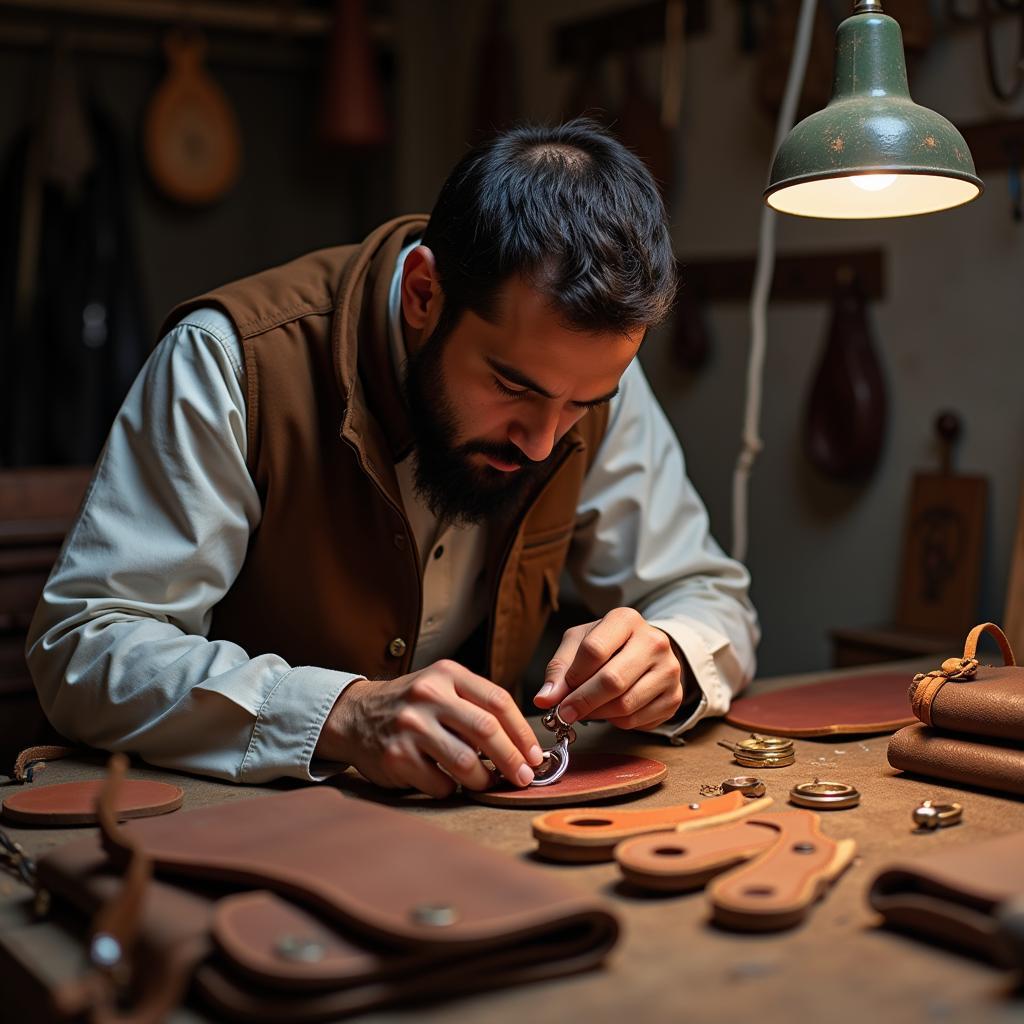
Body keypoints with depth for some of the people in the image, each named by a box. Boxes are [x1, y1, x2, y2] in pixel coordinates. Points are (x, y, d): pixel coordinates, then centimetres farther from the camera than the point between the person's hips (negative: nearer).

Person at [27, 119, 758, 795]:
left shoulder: (589, 372, -7)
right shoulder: (230, 360, -19)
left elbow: (712, 598, 2)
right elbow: (80, 650, -21)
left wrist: (668, 661, -21)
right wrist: (343, 715, -34)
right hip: (233, 823, -3)